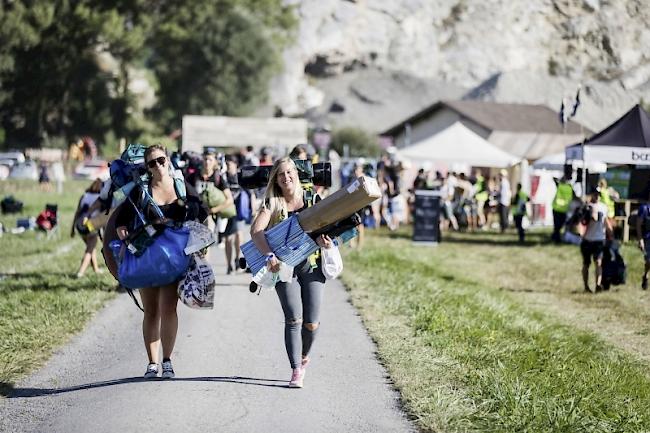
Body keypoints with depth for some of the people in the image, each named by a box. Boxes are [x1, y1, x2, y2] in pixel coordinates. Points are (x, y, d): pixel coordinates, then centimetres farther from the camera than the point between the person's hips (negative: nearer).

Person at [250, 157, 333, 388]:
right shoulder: (272, 204, 0)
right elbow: (256, 231, -14)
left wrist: (324, 240, -25)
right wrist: (269, 255, -30)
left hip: (311, 265, 1)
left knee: (311, 323, -2)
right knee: (294, 319, -14)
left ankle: (303, 358, 27)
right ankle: (296, 371, -9)